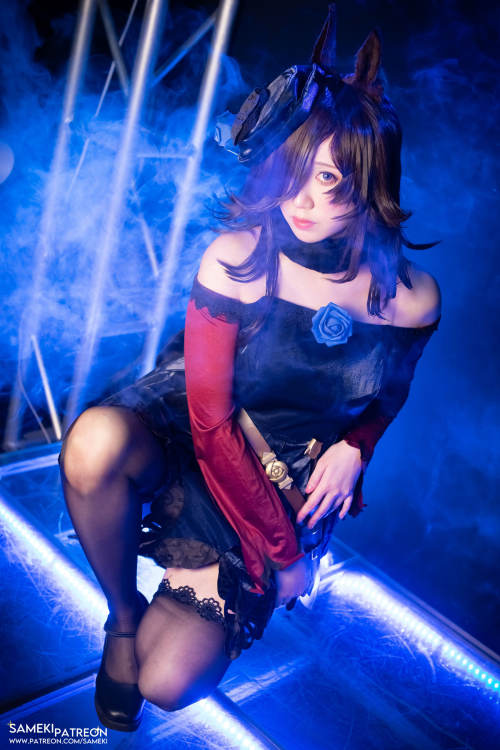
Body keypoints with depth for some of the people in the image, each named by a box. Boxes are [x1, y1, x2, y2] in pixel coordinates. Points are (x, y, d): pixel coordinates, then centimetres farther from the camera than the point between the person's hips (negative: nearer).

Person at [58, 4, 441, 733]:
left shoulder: (412, 297, -13)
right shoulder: (238, 259, -21)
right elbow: (211, 418, -20)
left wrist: (355, 447, -12)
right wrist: (282, 549, -16)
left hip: (290, 486, 1)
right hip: (195, 441, -1)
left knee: (169, 685, -13)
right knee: (95, 441, -40)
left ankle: (177, 602, 24)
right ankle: (124, 615, -9)